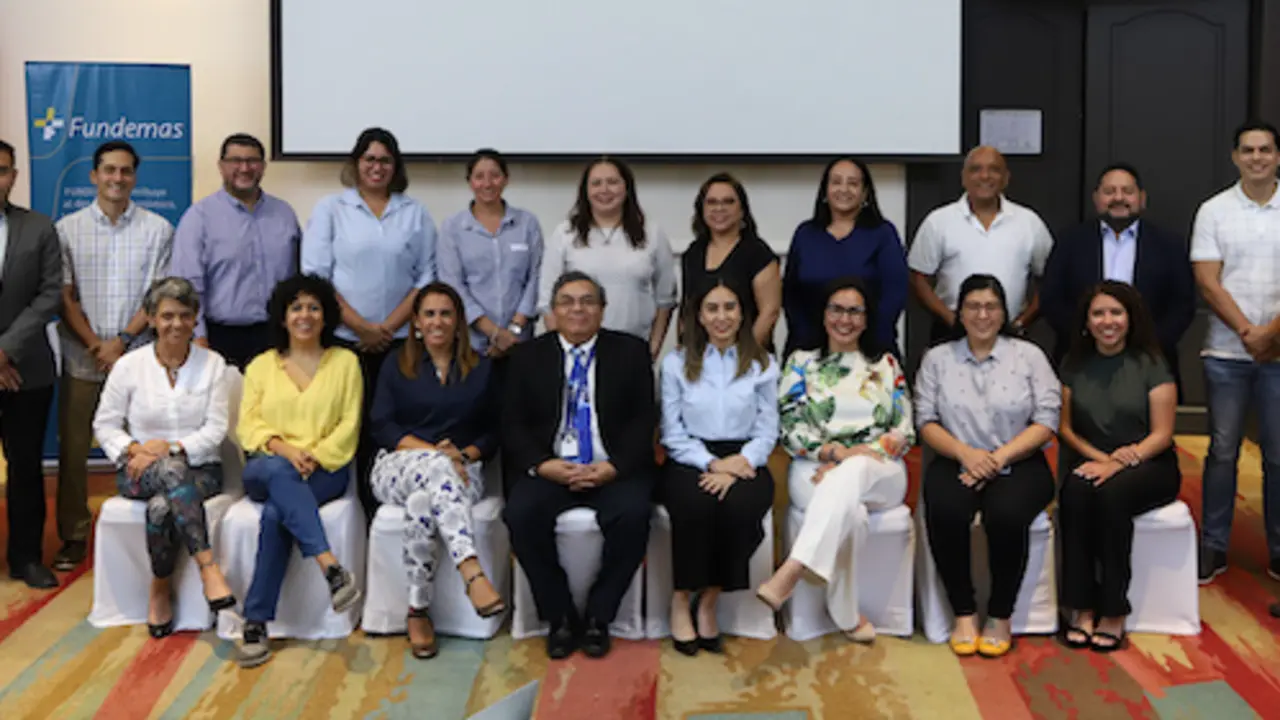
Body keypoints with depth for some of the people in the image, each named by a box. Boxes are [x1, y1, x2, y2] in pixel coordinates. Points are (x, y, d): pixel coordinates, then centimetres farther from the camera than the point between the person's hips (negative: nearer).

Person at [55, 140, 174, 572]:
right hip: (81, 359, 1)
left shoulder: (157, 229, 4)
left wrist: (121, 340, -10)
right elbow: (65, 297, 3)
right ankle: (73, 536, 16)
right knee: (73, 450, 4)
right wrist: (96, 346, -9)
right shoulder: (68, 229, 6)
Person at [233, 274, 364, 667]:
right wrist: (282, 448, -14)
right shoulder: (261, 365, 18)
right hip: (266, 466, 1)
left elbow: (349, 426, 4)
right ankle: (330, 565, -48)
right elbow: (248, 425, 7)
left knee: (276, 513, -33)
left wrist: (315, 456, -13)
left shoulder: (345, 362, 12)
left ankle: (256, 623, -31)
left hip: (325, 469, -1)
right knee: (278, 471, -38)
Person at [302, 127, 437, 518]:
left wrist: (387, 327, -6)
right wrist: (362, 326, -8)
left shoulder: (415, 213, 10)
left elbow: (427, 277, 6)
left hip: (398, 341, 1)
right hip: (343, 339, -1)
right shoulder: (330, 209, 6)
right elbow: (315, 275, -1)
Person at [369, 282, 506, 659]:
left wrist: (465, 454, -11)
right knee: (437, 469, -40)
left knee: (422, 502, -37)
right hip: (400, 465, -1)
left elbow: (492, 430, 11)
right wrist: (435, 452, -14)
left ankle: (418, 611, -36)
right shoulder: (396, 365, 12)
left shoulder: (482, 368, 15)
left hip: (460, 469, 1)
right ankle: (473, 573, -54)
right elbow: (383, 426, 1)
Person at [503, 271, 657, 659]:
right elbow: (513, 425, 5)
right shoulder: (528, 356, 12)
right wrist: (544, 465, -13)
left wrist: (612, 467, -14)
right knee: (521, 514, -28)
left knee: (632, 514, -31)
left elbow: (644, 420, 2)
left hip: (612, 471, -1)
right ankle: (559, 616, -9)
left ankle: (598, 616, -10)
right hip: (549, 470, 1)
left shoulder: (631, 352, 9)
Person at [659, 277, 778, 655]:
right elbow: (673, 433, 3)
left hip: (742, 462, 1)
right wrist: (712, 464, -13)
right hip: (690, 461, 0)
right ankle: (681, 598, -14)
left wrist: (738, 463, -14)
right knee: (696, 504, -34)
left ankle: (710, 600, -15)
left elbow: (767, 431, 5)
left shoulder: (762, 364, 11)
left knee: (742, 506, -33)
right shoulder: (676, 362, 9)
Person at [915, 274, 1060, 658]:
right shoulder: (937, 359, 11)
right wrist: (965, 452, -14)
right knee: (945, 511, -32)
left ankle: (1000, 617, -13)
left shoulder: (1029, 356, 7)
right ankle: (963, 614, -14)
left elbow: (1046, 421, -1)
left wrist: (1000, 457, -13)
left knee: (1006, 513, -33)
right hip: (957, 462, 1)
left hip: (1018, 464, -1)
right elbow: (926, 420, 4)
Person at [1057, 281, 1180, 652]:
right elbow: (1065, 427, 9)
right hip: (1090, 461, 3)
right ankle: (1081, 608, -27)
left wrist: (1118, 464, -21)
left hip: (1148, 467, -2)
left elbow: (1162, 434, -6)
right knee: (1075, 493, -32)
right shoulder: (1075, 365, 8)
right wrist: (1100, 457, -8)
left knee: (1112, 493, -35)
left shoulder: (1150, 364, -2)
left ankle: (1113, 612, -26)